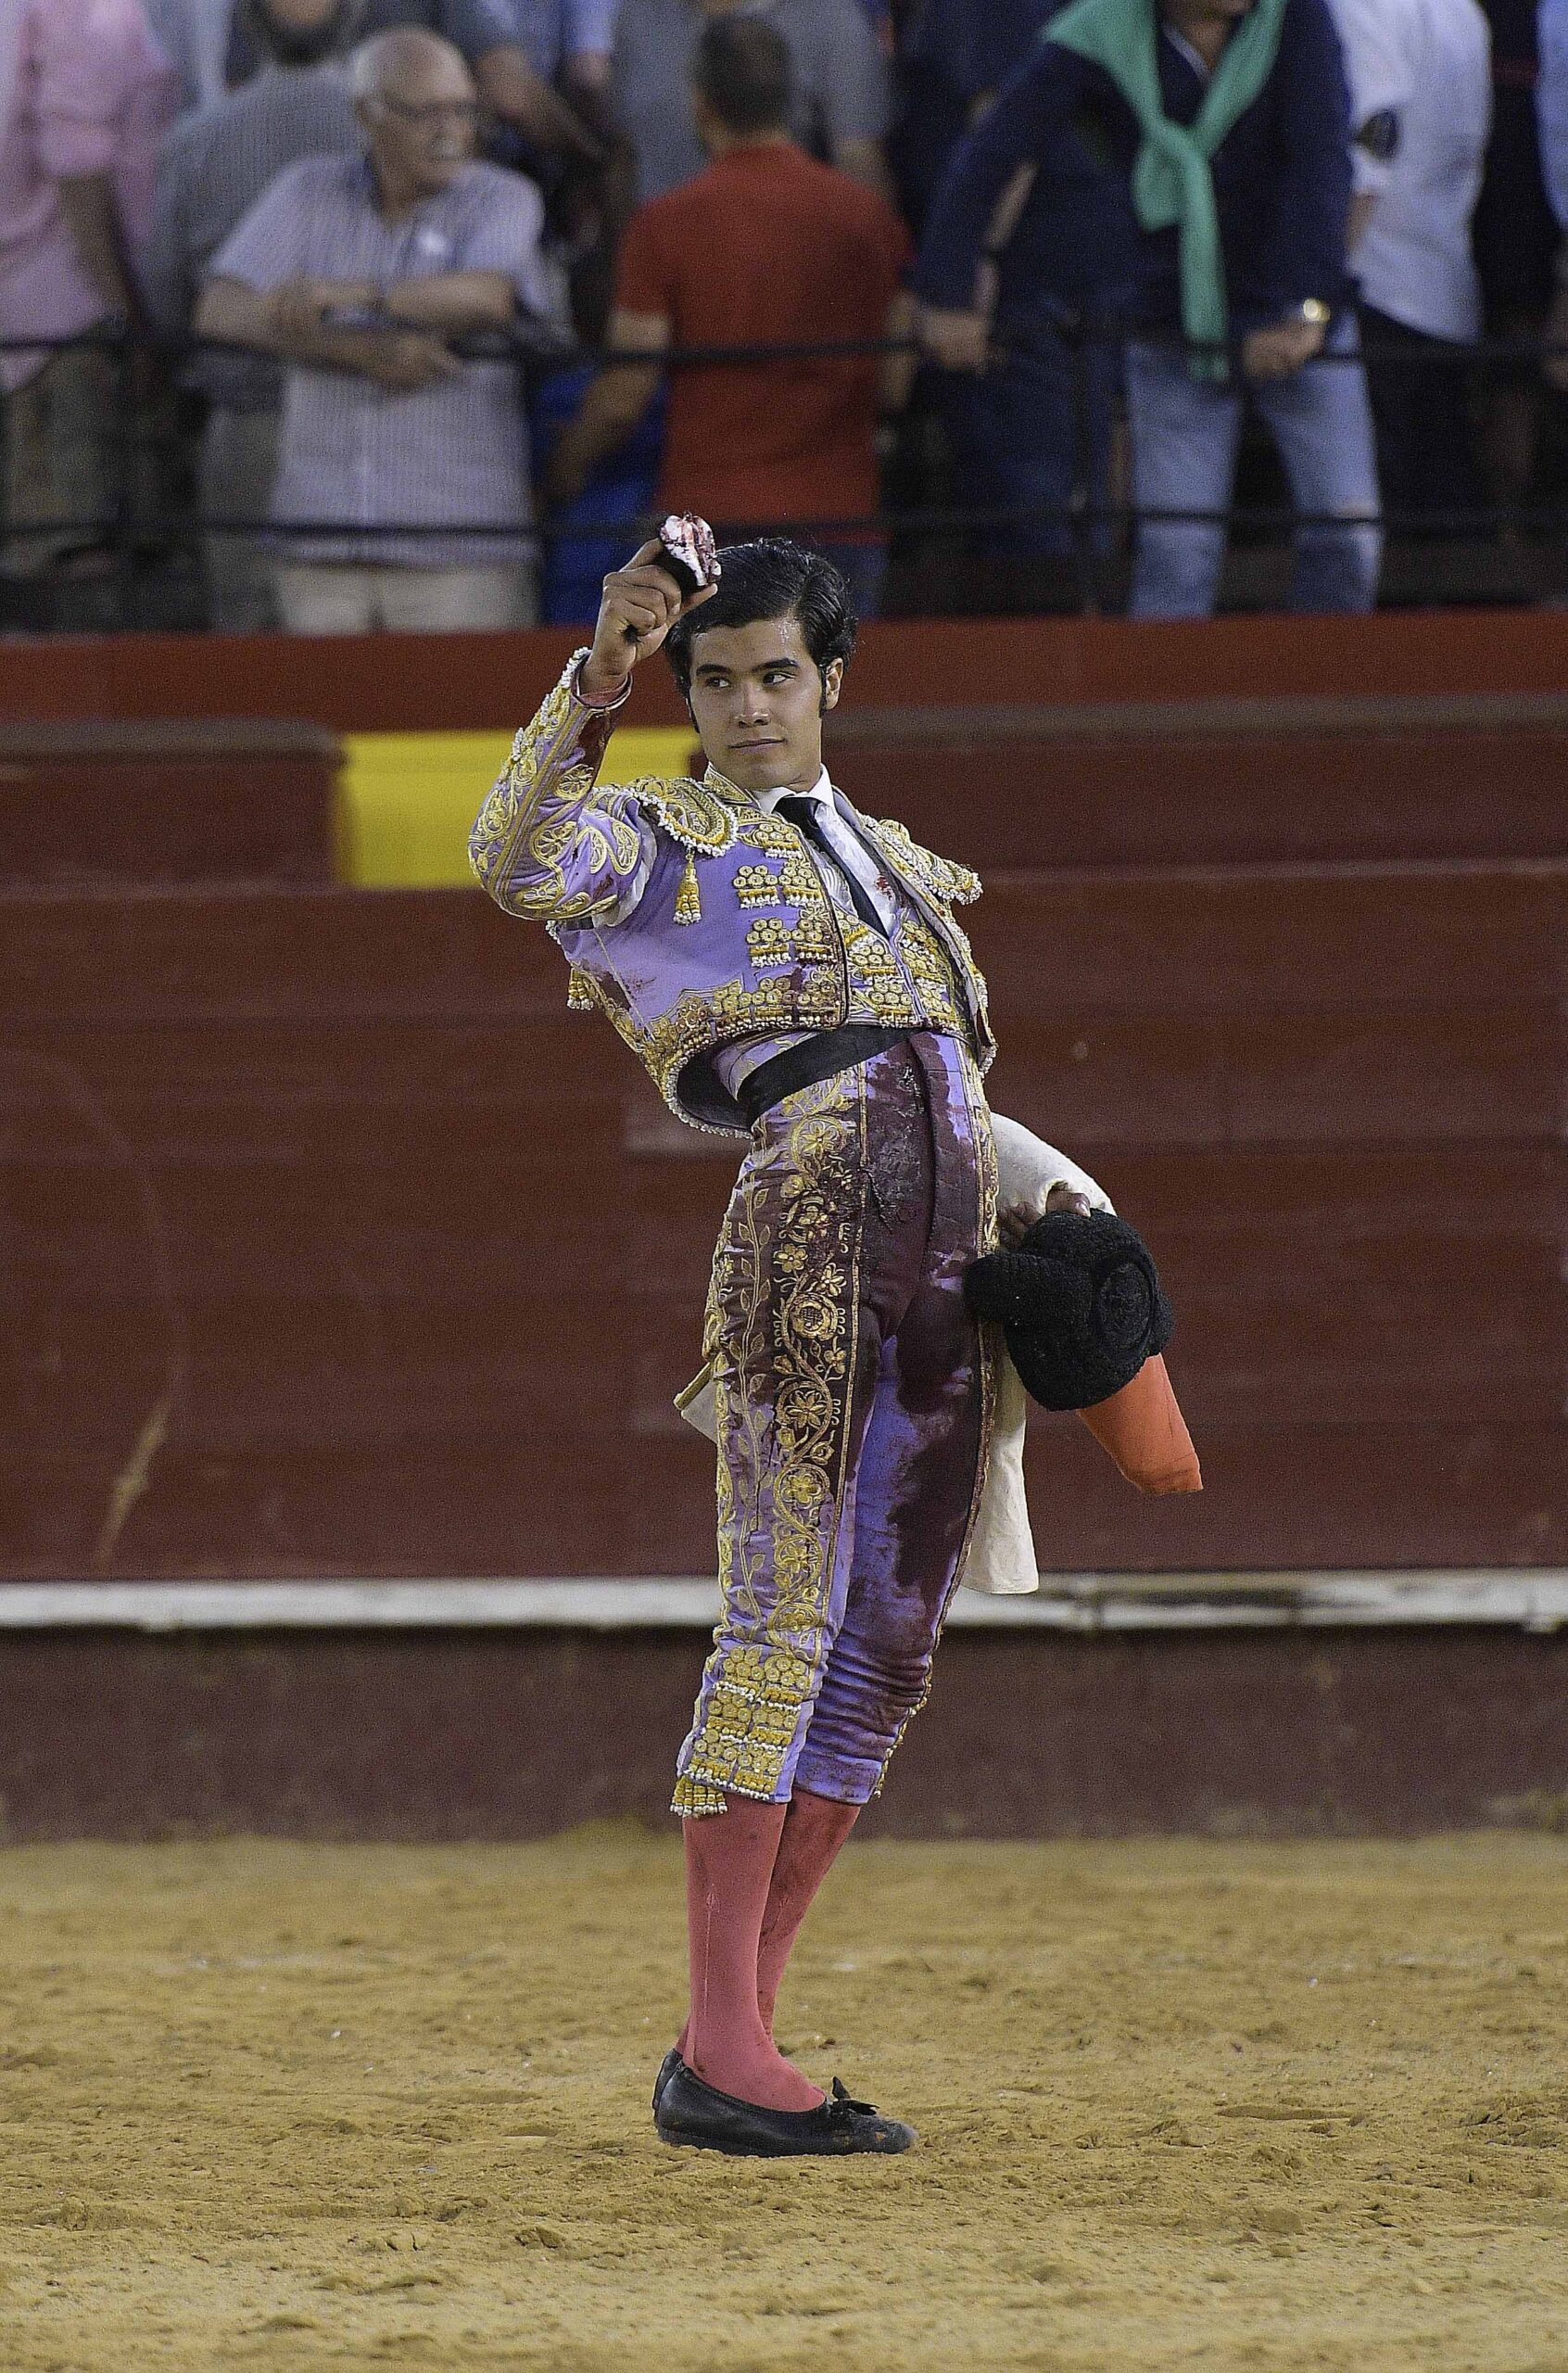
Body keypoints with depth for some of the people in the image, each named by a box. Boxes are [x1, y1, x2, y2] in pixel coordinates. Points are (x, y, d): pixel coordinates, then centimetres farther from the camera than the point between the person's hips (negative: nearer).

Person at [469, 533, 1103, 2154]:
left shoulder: (896, 865, 28)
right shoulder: (659, 844, 7)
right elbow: (517, 860, -15)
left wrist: (1057, 1197, 14)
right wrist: (596, 684, -26)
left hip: (945, 1255, 7)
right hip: (809, 1219, -7)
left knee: (887, 1642, 4)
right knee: (789, 1606, -13)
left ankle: (735, 2038, 7)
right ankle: (719, 2050, -16)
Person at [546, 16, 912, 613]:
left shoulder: (666, 223, -5)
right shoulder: (867, 215, 5)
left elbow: (624, 395, -4)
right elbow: (896, 383, 7)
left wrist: (566, 467, 15)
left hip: (713, 516, -3)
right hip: (842, 518, 3)